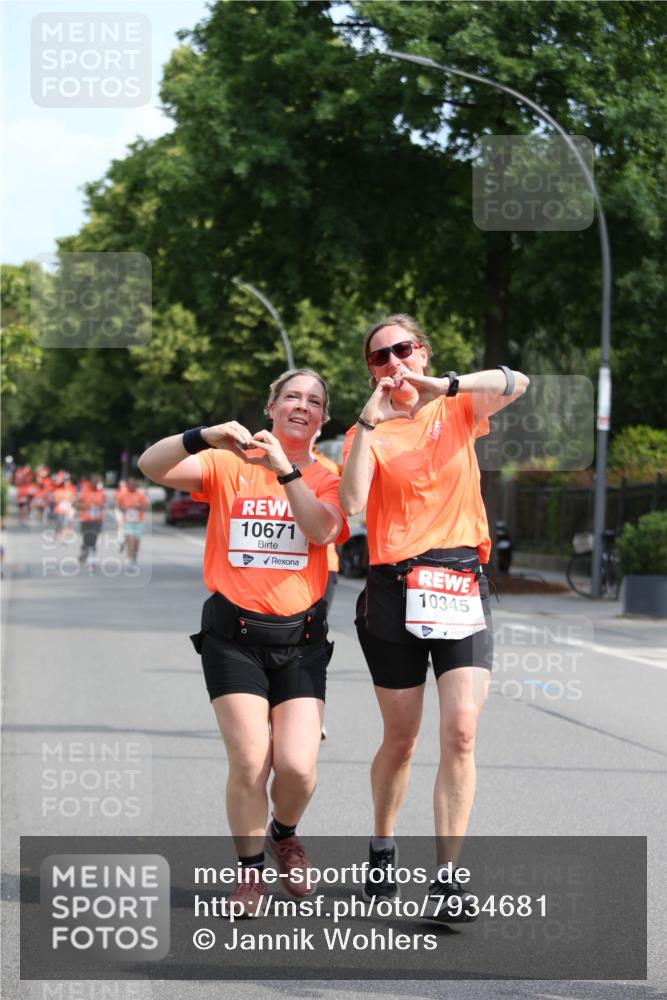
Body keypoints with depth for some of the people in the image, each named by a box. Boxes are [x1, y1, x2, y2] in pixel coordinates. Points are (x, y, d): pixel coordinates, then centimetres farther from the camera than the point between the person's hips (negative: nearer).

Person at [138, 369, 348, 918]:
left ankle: (285, 834, 24)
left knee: (298, 766, -10)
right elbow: (152, 466, -10)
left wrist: (285, 468, -23)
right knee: (249, 762, -11)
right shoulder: (229, 465, 3)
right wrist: (204, 437, -27)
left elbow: (322, 530, -15)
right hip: (234, 633, -1)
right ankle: (251, 867, 14)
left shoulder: (327, 479, 6)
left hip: (300, 636, 1)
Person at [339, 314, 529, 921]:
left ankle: (447, 877, -10)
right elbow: (352, 503, -13)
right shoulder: (367, 431, 5)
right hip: (394, 589, 0)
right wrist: (370, 422, -17)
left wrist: (442, 386, -23)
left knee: (461, 732, -13)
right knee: (401, 739, 9)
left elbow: (515, 383, -11)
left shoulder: (458, 411, 9)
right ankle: (382, 847, 33)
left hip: (461, 585, 0)